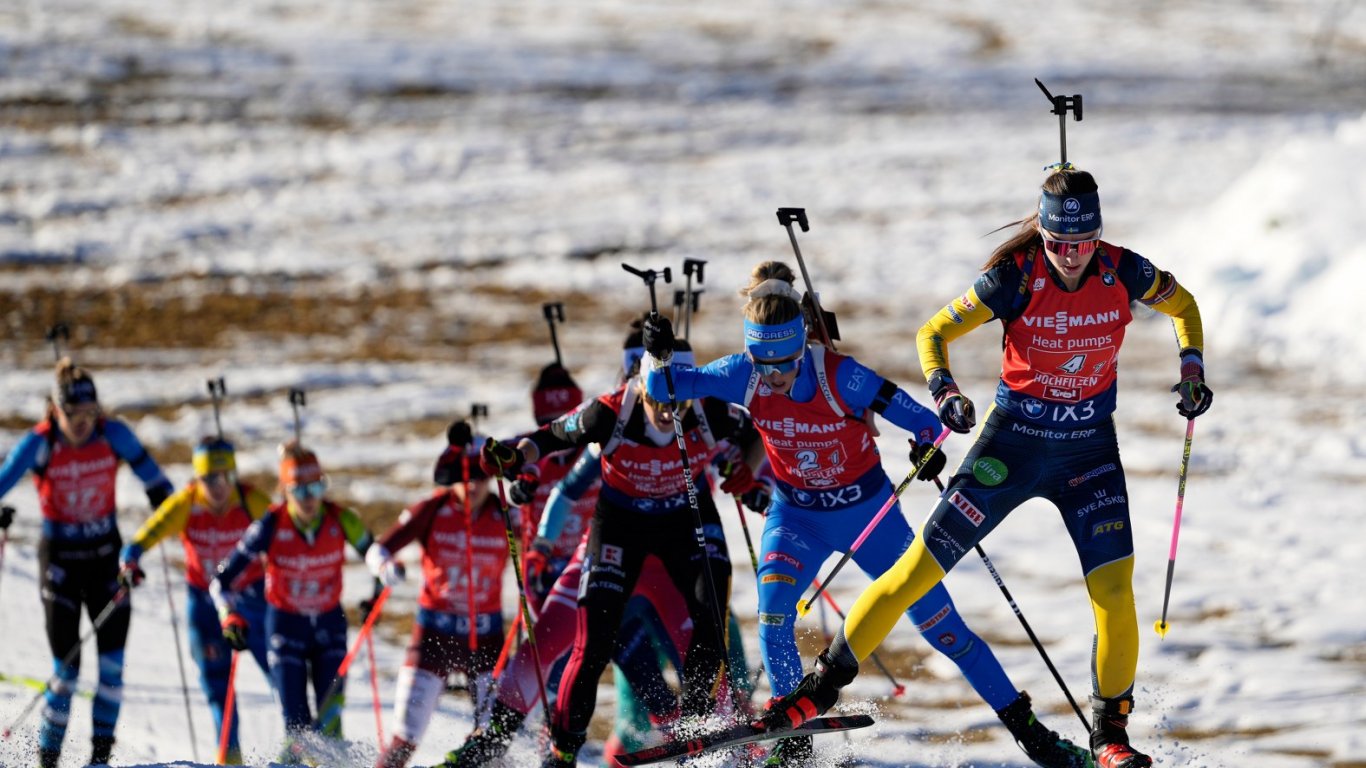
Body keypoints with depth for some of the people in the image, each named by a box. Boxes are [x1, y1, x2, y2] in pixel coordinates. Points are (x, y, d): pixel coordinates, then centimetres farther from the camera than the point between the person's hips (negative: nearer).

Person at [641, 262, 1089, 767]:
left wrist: (928, 448, -45)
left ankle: (1022, 723, 14)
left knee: (940, 623, 0)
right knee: (773, 610, -24)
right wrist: (659, 355, -36)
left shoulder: (841, 377, -27)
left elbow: (921, 420, -23)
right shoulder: (744, 377, -18)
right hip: (796, 515, 2)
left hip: (867, 511, -2)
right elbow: (664, 388, -15)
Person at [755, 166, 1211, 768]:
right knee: (923, 565, -3)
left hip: (1089, 451, 1)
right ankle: (827, 680, 9)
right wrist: (944, 390, -28)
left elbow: (1183, 306, 10)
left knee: (1114, 588, -13)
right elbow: (934, 333, -9)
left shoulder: (1122, 272, -12)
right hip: (1013, 441, -1)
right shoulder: (1015, 276, -18)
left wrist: (1192, 369, -5)